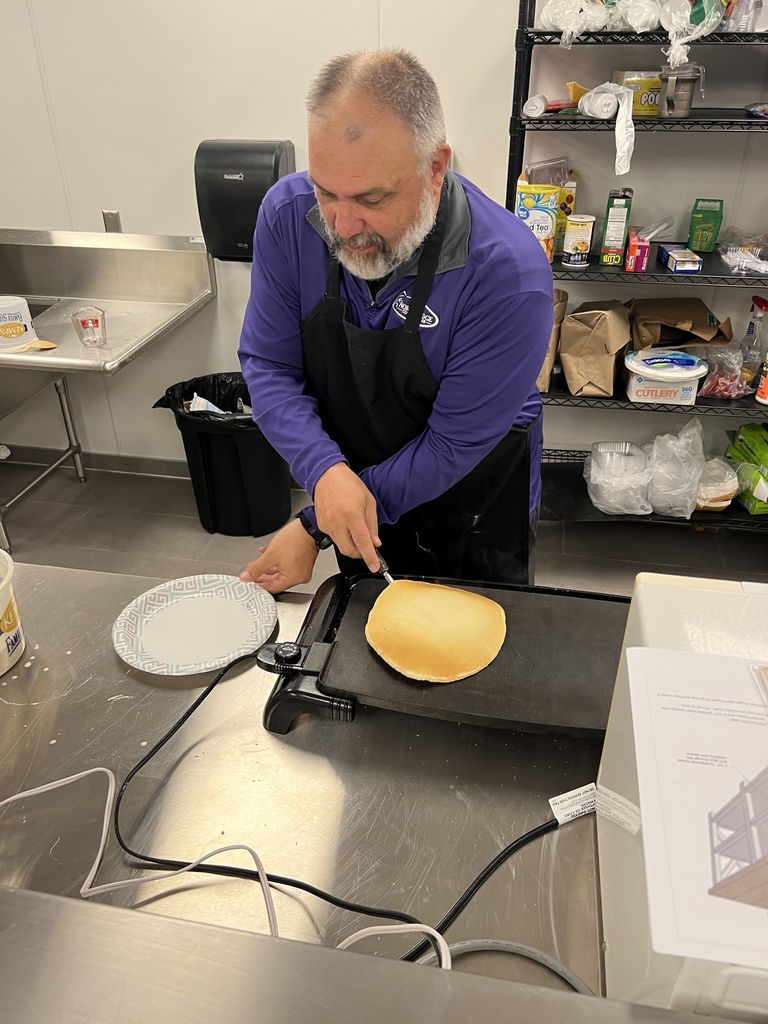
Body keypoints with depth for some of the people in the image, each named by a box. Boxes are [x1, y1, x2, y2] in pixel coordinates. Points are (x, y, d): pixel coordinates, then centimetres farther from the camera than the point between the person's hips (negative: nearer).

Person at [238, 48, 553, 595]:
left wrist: (314, 530, -24)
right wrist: (325, 471, -31)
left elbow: (453, 445, -26)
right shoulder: (289, 214, -19)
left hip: (472, 506, -3)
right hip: (351, 483, 4)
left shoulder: (511, 276, -31)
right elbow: (268, 365, -12)